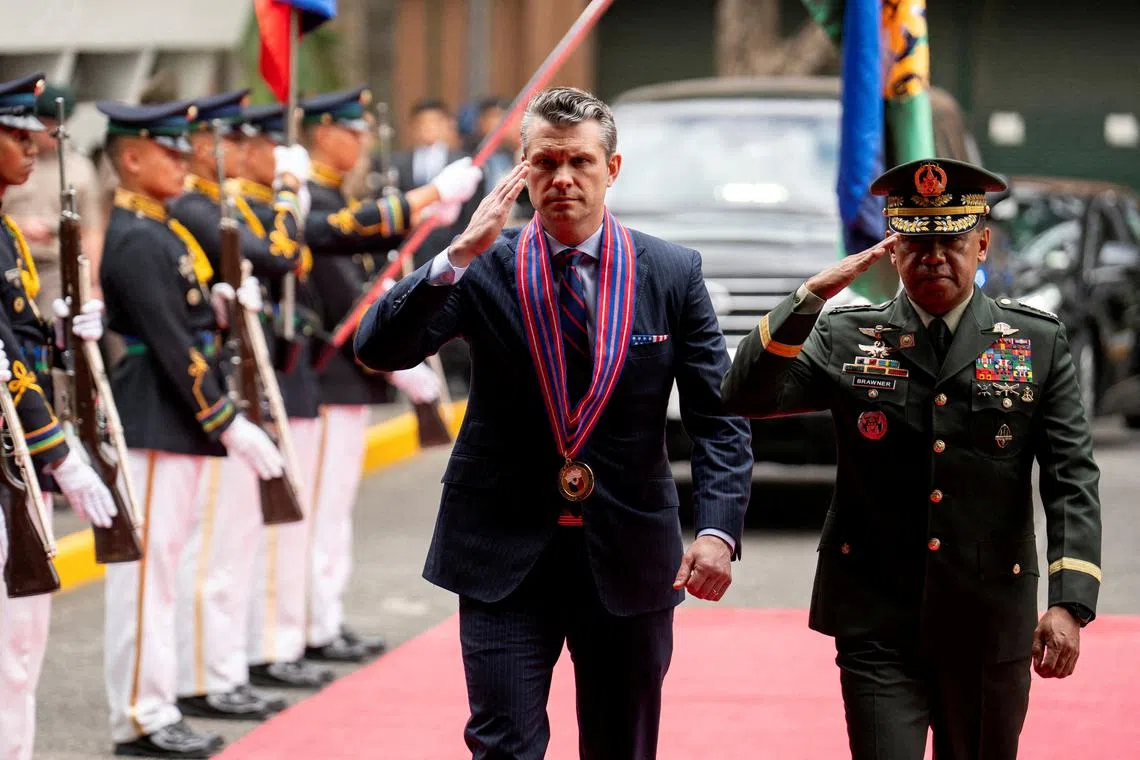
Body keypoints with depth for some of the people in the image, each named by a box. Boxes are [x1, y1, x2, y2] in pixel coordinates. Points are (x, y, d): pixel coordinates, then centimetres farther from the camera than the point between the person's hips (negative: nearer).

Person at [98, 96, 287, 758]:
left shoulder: (164, 231, 16)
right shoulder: (134, 241, -15)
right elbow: (173, 348, -19)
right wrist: (231, 424, -18)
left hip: (178, 428, 10)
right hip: (152, 428, -10)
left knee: (164, 566, 12)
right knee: (148, 568, -5)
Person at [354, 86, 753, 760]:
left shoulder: (673, 274, 0)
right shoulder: (483, 271, -2)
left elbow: (720, 419, -2)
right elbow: (378, 350, -13)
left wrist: (718, 531, -16)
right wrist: (459, 256, -24)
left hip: (628, 553, 1)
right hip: (506, 554, -1)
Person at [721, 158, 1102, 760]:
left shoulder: (1039, 344, 3)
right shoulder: (846, 339, 4)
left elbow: (1072, 480, -2)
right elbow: (746, 396, -8)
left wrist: (1070, 603, -14)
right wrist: (812, 296, -18)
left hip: (990, 626, 1)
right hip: (878, 624, -1)